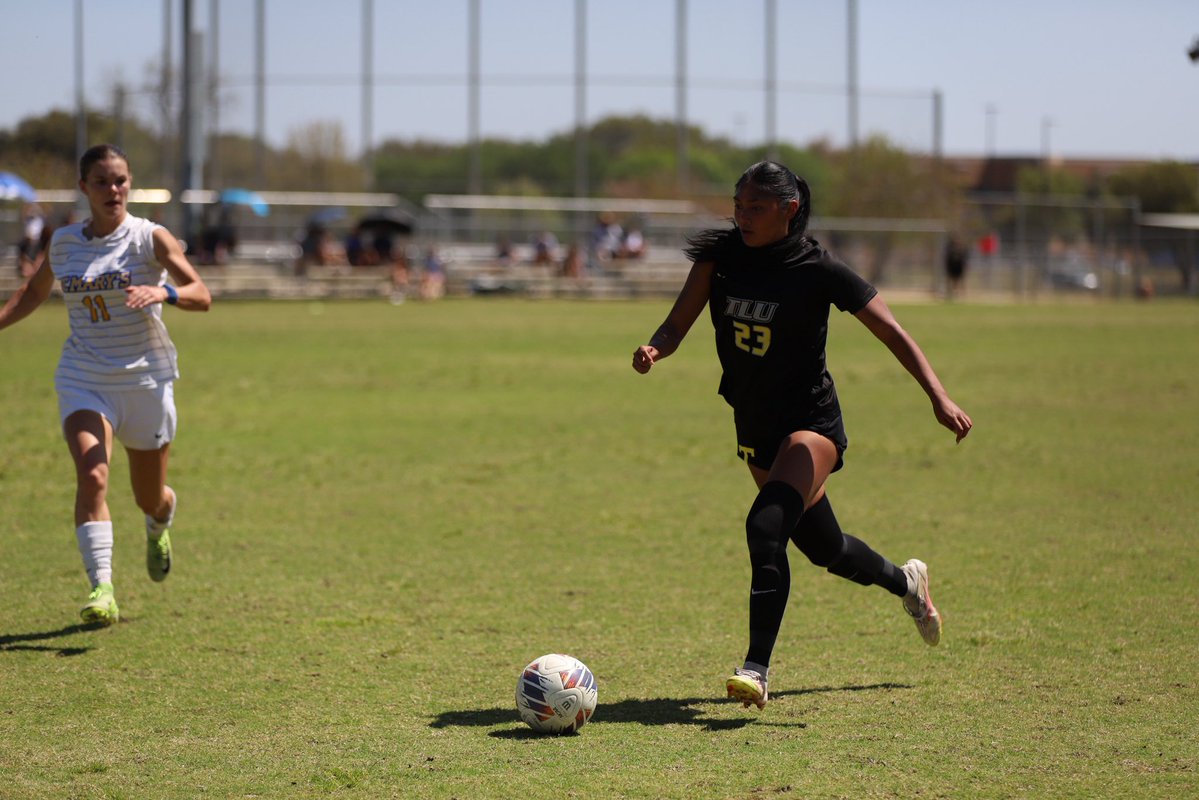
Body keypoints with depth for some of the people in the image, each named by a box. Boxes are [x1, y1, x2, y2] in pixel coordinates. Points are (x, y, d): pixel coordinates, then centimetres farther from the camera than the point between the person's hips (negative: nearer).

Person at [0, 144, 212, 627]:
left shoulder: (151, 238, -7)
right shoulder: (63, 243, 3)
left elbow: (202, 296, -16)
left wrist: (164, 291, -36)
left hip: (146, 380, -1)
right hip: (84, 382, 1)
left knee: (150, 499, 12)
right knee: (91, 476, -24)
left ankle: (159, 525, 50)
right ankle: (101, 589, -29)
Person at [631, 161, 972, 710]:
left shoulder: (818, 270, -16)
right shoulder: (720, 255, -5)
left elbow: (892, 333, -12)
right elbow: (678, 325, -7)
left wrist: (938, 397, -23)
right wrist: (654, 349, -31)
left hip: (811, 422, -6)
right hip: (755, 427, 6)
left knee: (765, 526, -29)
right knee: (822, 547, 21)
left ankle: (756, 670, -26)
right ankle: (905, 582, 52)